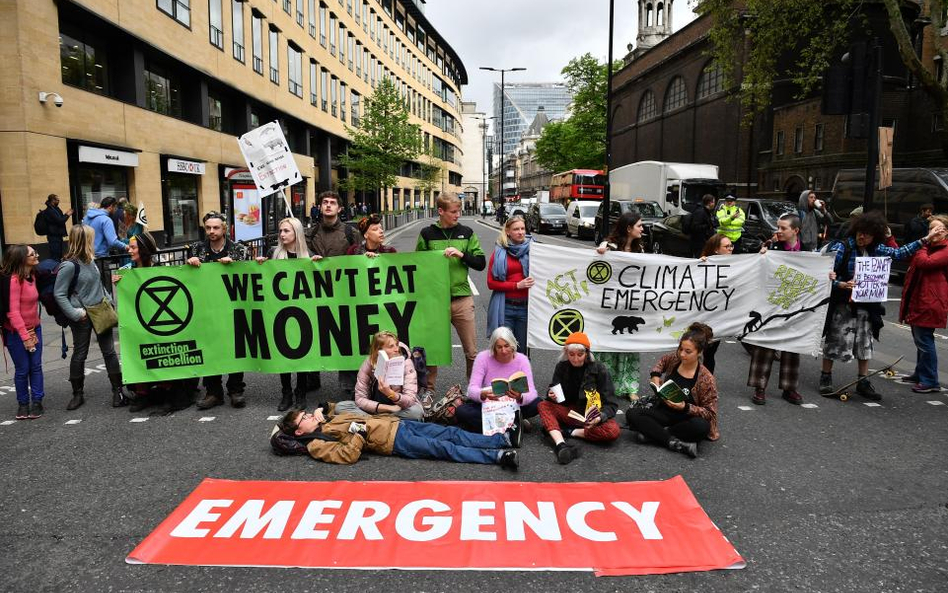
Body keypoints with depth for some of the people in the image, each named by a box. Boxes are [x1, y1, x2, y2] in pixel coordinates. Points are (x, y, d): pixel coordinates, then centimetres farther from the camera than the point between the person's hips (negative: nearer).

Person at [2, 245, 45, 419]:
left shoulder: (31, 277, 4)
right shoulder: (13, 280, -19)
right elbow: (13, 312, -20)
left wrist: (34, 331, 0)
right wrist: (25, 336, -18)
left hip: (34, 329, 6)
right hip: (16, 333, -6)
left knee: (36, 366, 6)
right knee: (22, 369, 4)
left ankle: (37, 401, 15)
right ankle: (23, 403, 19)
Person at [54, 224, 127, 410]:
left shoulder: (90, 259, 3)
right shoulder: (69, 265, -16)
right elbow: (59, 294, -14)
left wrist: (109, 301, 10)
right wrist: (76, 314, -17)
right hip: (83, 317, -5)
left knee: (109, 351, 4)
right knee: (80, 354, 9)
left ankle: (118, 391, 10)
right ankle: (78, 393, 24)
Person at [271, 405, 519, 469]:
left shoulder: (327, 421, 20)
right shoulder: (316, 445, -2)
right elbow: (348, 456, -18)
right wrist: (360, 433, -19)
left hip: (393, 423, 7)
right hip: (393, 441, -7)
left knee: (449, 433, -3)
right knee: (443, 448, -17)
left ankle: (503, 438, -4)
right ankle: (497, 456, -21)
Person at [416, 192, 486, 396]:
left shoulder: (466, 233, 5)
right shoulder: (427, 234, 2)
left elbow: (481, 263, 3)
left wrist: (461, 254, -12)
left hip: (462, 298, 1)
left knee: (472, 352, 4)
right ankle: (429, 390, 25)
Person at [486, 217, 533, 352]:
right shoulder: (499, 253, 3)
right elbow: (491, 283, -1)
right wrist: (517, 285, -9)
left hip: (525, 307, 0)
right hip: (505, 307, 0)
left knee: (522, 350, 9)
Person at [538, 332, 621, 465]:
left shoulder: (599, 370, -11)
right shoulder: (561, 367, -3)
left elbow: (610, 404, -13)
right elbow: (554, 393, 5)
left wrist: (599, 418, -33)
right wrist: (551, 396, -20)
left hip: (592, 416, -2)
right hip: (569, 412, 3)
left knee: (613, 430, -33)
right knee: (543, 405, -22)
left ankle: (568, 432, -18)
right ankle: (561, 445, -42)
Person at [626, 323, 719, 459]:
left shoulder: (706, 379, -17)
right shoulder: (674, 359, -5)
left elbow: (710, 413, -14)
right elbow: (662, 361, 20)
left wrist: (685, 407, -29)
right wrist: (655, 375, -1)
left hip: (687, 418, -4)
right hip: (664, 412, 4)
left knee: (701, 426, -39)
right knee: (631, 414, -21)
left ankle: (651, 433, -25)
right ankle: (677, 443, -32)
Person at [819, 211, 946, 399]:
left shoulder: (876, 250, 5)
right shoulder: (841, 248, -12)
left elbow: (899, 253, 16)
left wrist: (925, 240, 15)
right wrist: (842, 285, -29)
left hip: (866, 305, 6)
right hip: (842, 304, -6)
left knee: (865, 343, 12)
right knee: (835, 341, 0)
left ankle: (863, 382, 23)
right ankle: (825, 378, 13)